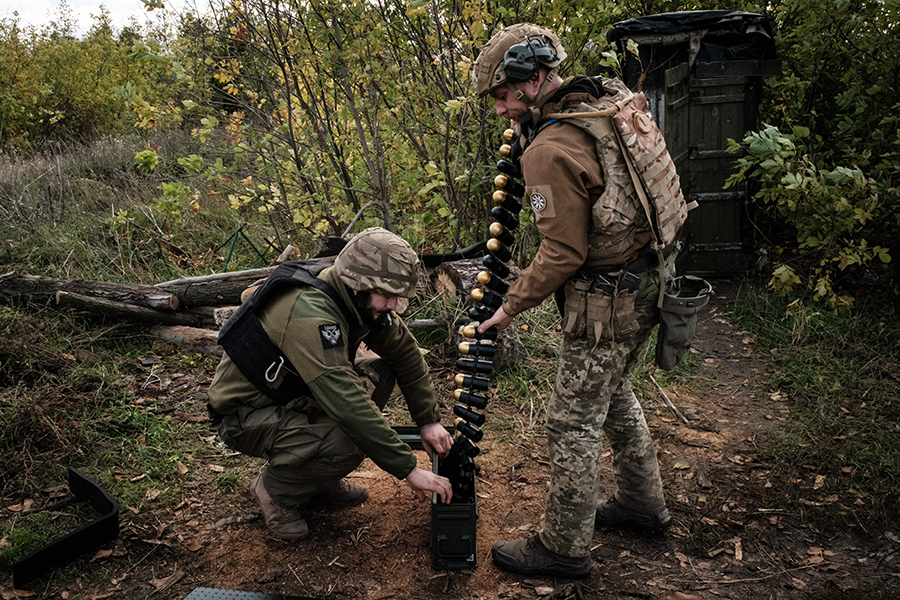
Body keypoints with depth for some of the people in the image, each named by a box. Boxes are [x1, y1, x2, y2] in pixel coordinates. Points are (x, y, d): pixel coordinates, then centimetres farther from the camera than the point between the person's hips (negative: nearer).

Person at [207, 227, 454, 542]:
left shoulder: (361, 300, -7)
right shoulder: (311, 315, -34)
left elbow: (406, 351, 4)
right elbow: (347, 404, -39)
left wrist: (429, 420, -2)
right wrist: (408, 469, -34)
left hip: (291, 395, 9)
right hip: (244, 416, -9)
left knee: (380, 374, -4)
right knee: (346, 443, -32)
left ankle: (319, 481, 6)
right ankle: (275, 487, 0)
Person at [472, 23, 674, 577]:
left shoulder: (550, 150, -22)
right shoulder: (608, 103, 6)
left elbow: (563, 254, -21)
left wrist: (510, 307, -8)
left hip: (605, 303, -10)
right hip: (646, 284, 10)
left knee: (574, 421, 3)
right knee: (613, 393, 26)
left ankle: (565, 548, 18)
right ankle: (643, 503, 43)